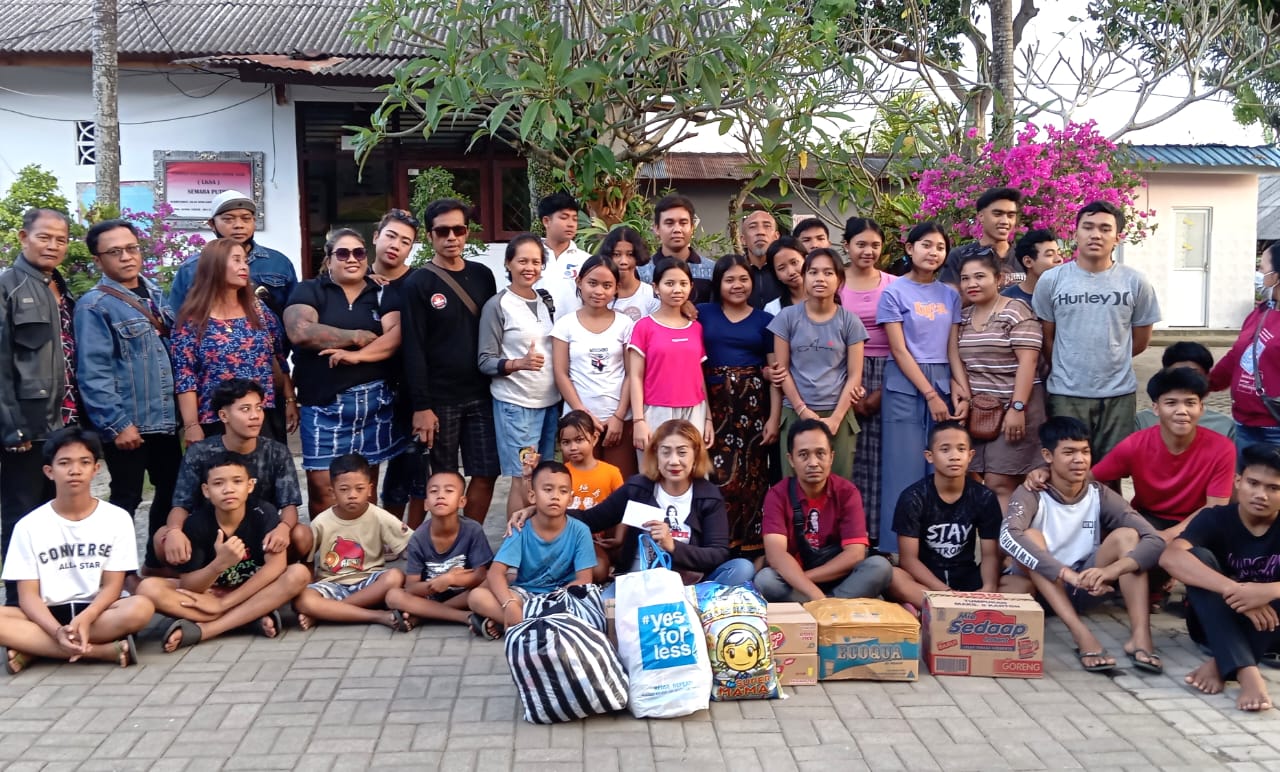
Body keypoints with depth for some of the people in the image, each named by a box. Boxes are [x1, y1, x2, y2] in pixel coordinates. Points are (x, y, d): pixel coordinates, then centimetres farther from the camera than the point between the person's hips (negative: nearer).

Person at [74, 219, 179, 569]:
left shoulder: (155, 294, 12)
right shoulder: (94, 305, -9)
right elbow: (94, 373, -15)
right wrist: (117, 424, -20)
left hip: (166, 418, 7)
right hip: (128, 423, -7)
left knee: (172, 493, 15)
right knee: (126, 500, 3)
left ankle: (158, 564, 30)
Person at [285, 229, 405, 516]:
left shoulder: (383, 293, 11)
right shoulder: (308, 291, 4)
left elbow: (397, 334, -5)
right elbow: (300, 332, -14)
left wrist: (358, 355, -18)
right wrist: (358, 337, -9)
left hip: (375, 402, 2)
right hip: (324, 403, -2)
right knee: (322, 487, -3)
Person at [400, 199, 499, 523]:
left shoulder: (482, 275, 9)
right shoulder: (418, 284, -4)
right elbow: (413, 349, -9)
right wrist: (421, 406, -14)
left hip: (481, 394, 4)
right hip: (439, 398, -4)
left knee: (486, 473, 5)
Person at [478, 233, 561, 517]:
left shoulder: (546, 301, 10)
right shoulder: (497, 305, -6)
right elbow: (485, 361, -9)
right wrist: (519, 363, -26)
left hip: (551, 400, 6)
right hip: (515, 404, -6)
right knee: (524, 480, -5)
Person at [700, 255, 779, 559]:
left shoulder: (764, 320, 9)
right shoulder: (703, 314, 8)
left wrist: (774, 417, -2)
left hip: (753, 402, 1)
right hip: (714, 402, 0)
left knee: (752, 476, 0)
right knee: (719, 475, -5)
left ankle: (750, 547, 9)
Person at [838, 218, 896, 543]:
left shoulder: (893, 285, 7)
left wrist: (881, 392, -4)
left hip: (886, 374, 1)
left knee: (881, 453, -1)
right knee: (850, 455, -3)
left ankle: (878, 532, 7)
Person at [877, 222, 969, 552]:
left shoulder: (950, 295, 10)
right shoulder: (894, 292, -3)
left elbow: (953, 349, 8)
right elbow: (899, 351, -8)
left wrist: (963, 390, -6)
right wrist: (930, 394, -12)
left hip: (944, 386, 4)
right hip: (905, 388, -4)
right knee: (906, 471, -4)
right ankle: (899, 550, 3)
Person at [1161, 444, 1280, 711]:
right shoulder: (1216, 519, -13)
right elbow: (1170, 557, -33)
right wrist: (1234, 591, -43)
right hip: (1216, 623, 0)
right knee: (1199, 557, -28)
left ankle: (1221, 664, -29)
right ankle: (1246, 671, -42)